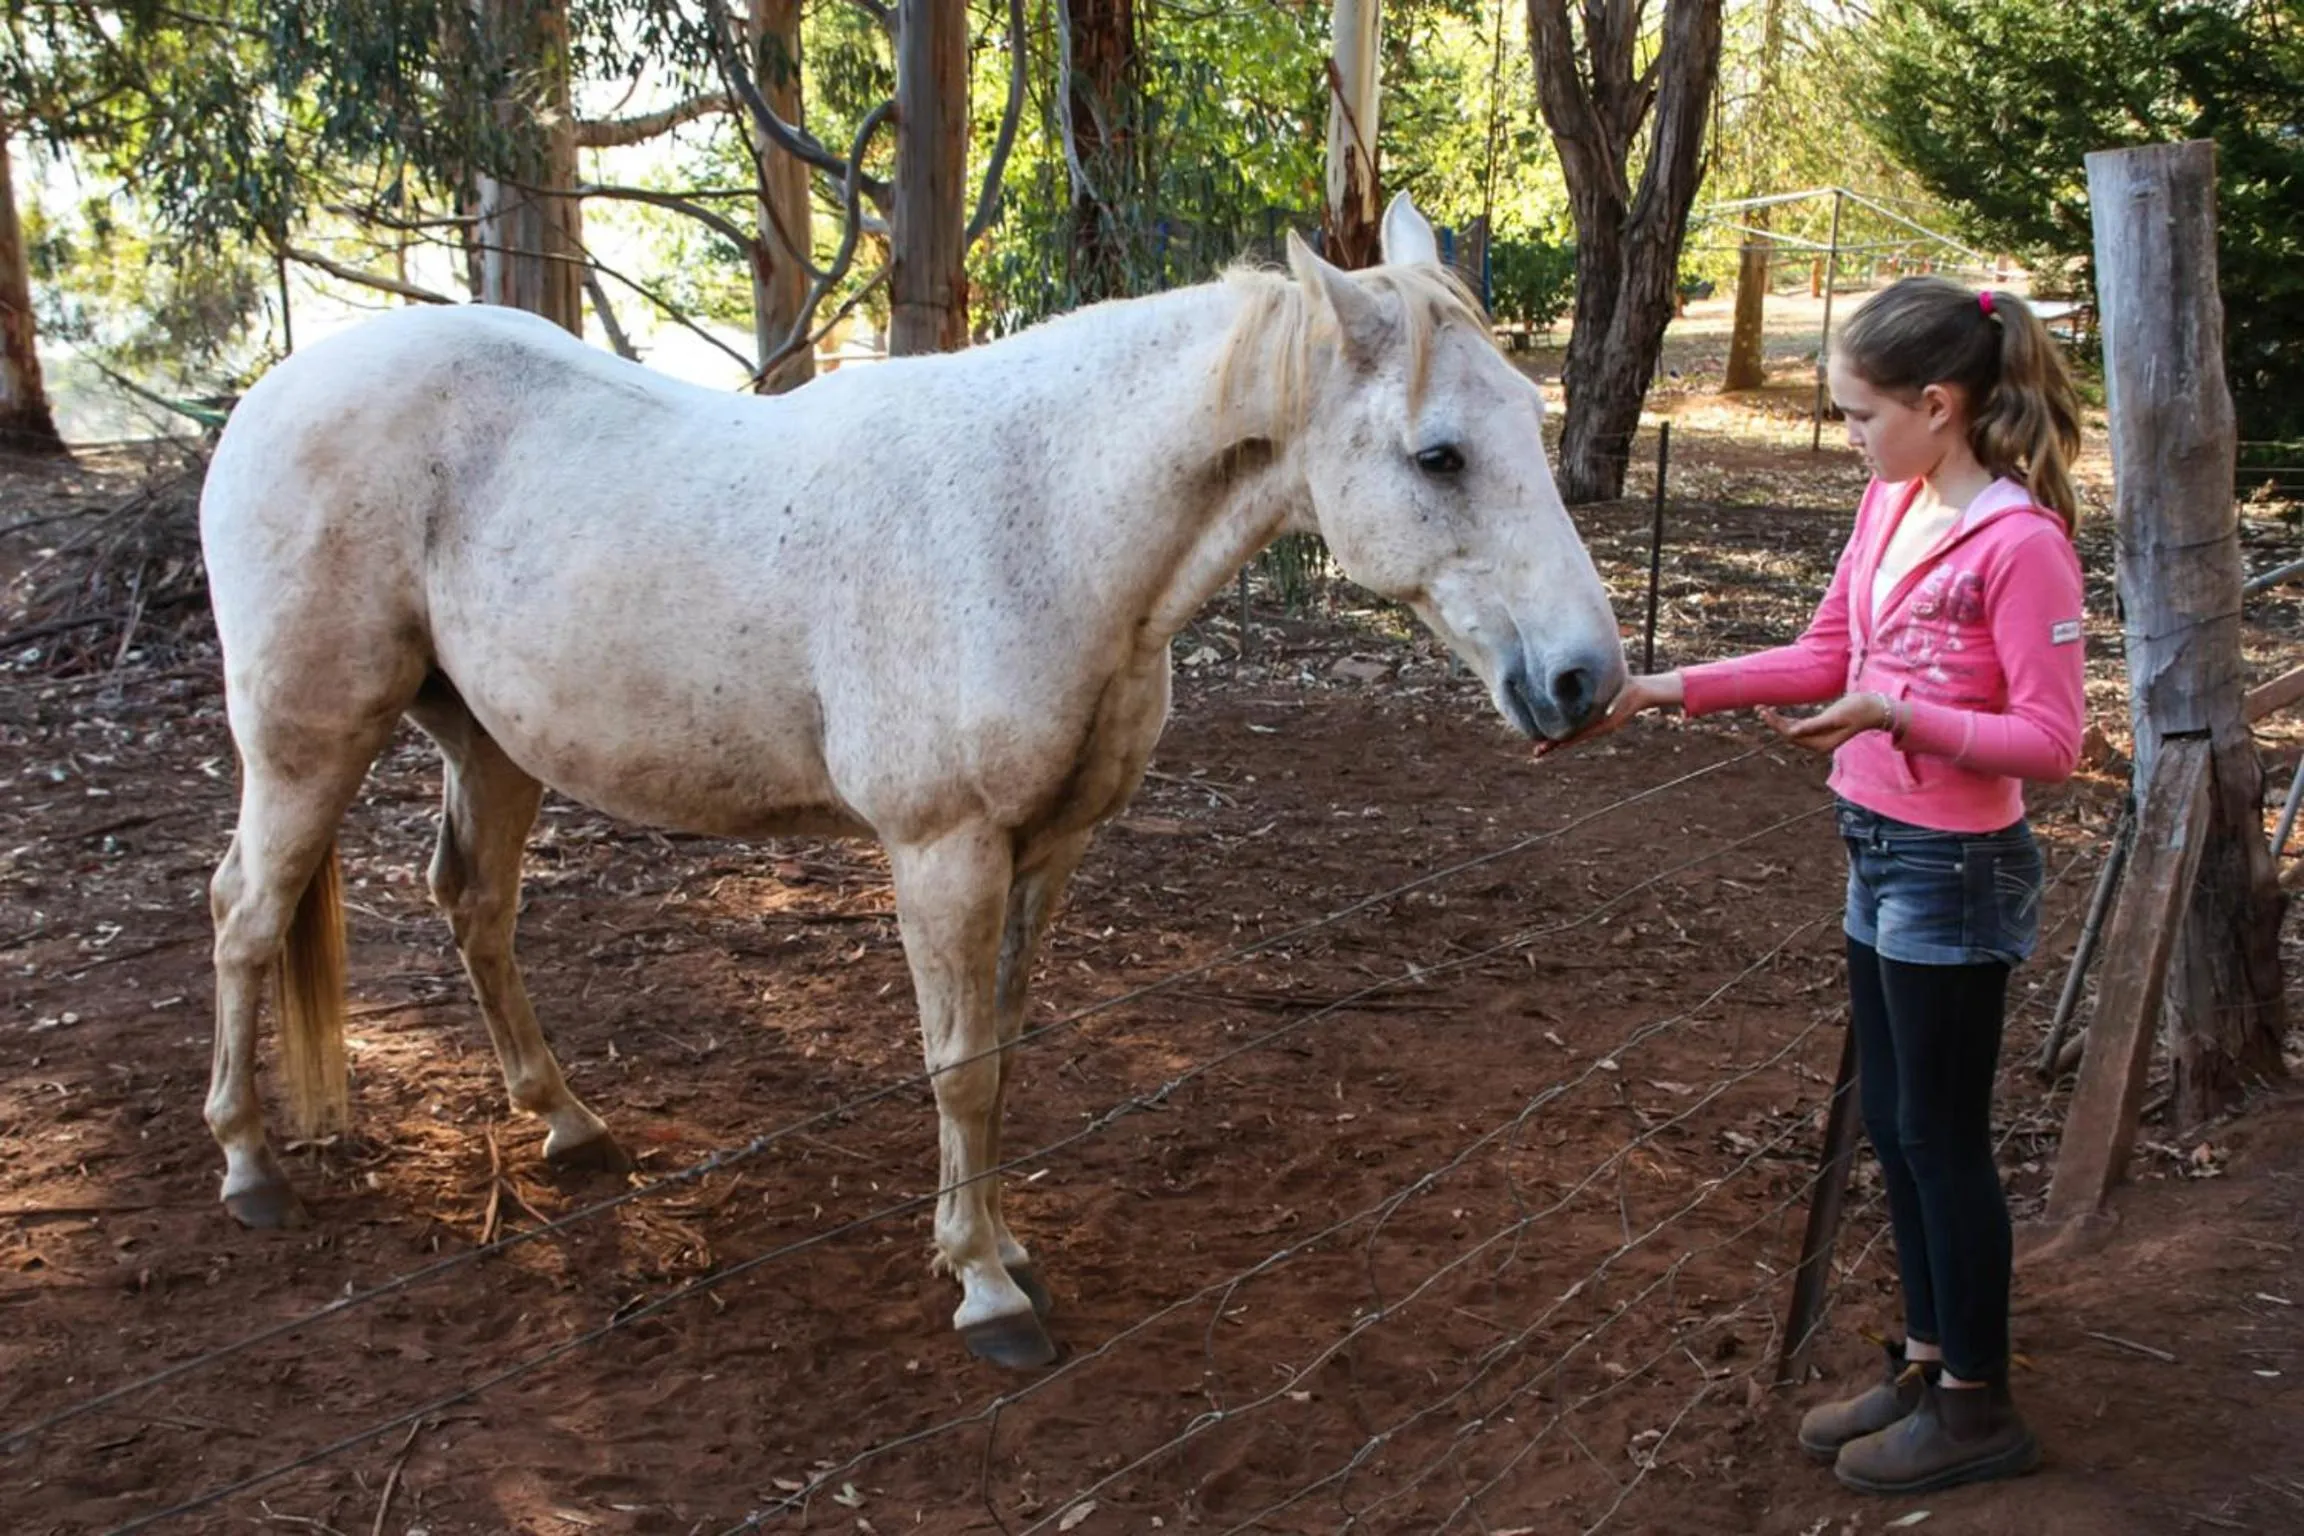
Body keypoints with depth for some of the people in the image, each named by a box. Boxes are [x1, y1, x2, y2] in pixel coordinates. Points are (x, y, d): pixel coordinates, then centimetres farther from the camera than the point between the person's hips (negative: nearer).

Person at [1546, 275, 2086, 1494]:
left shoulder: (2020, 543, -21)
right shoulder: (1889, 505, 3)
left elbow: (2049, 743, -19)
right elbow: (1824, 659, 9)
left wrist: (1898, 713, -30)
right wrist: (1672, 690, 1)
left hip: (1954, 869, -8)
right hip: (1880, 850, 8)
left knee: (1941, 1133, 4)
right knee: (1891, 1122, 17)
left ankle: (1975, 1405, 22)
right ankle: (1926, 1359, 34)